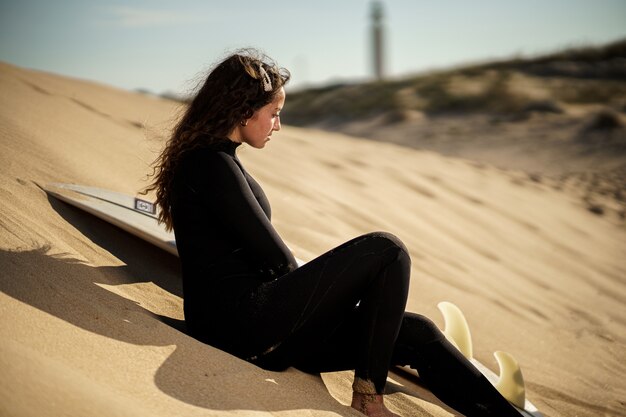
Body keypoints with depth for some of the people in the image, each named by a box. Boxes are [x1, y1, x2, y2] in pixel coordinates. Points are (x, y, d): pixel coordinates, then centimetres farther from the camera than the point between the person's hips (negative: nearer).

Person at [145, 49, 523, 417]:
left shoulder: (210, 159, 18)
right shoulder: (212, 164, -13)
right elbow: (276, 258, -12)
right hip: (244, 323, -9)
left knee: (414, 333, 1)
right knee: (386, 250, -12)